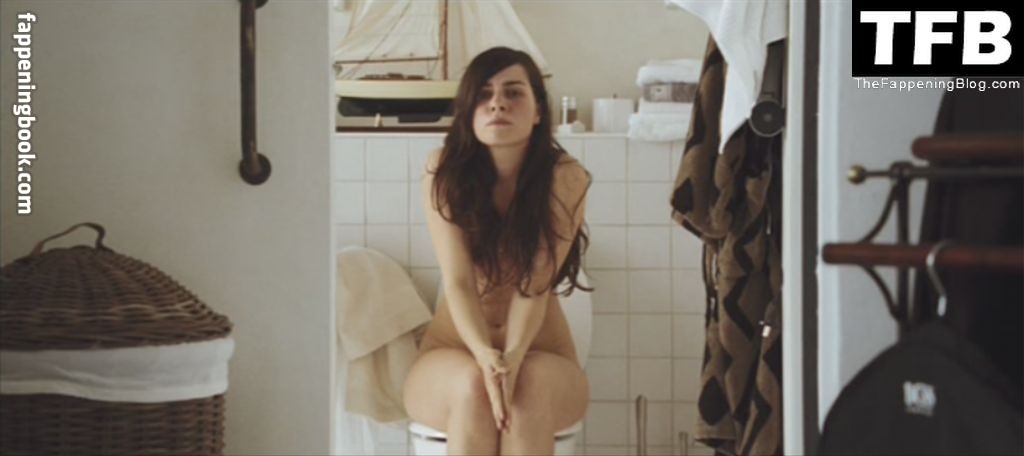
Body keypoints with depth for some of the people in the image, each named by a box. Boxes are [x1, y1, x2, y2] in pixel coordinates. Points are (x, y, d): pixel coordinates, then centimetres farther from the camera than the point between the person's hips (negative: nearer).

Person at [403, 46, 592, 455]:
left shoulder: (565, 178, -14)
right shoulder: (445, 172, -11)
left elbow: (534, 286, -20)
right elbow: (458, 283, -19)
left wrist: (512, 357, -39)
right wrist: (486, 357, -38)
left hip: (539, 355, 0)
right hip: (453, 353, 0)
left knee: (532, 382, -34)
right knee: (473, 385, -34)